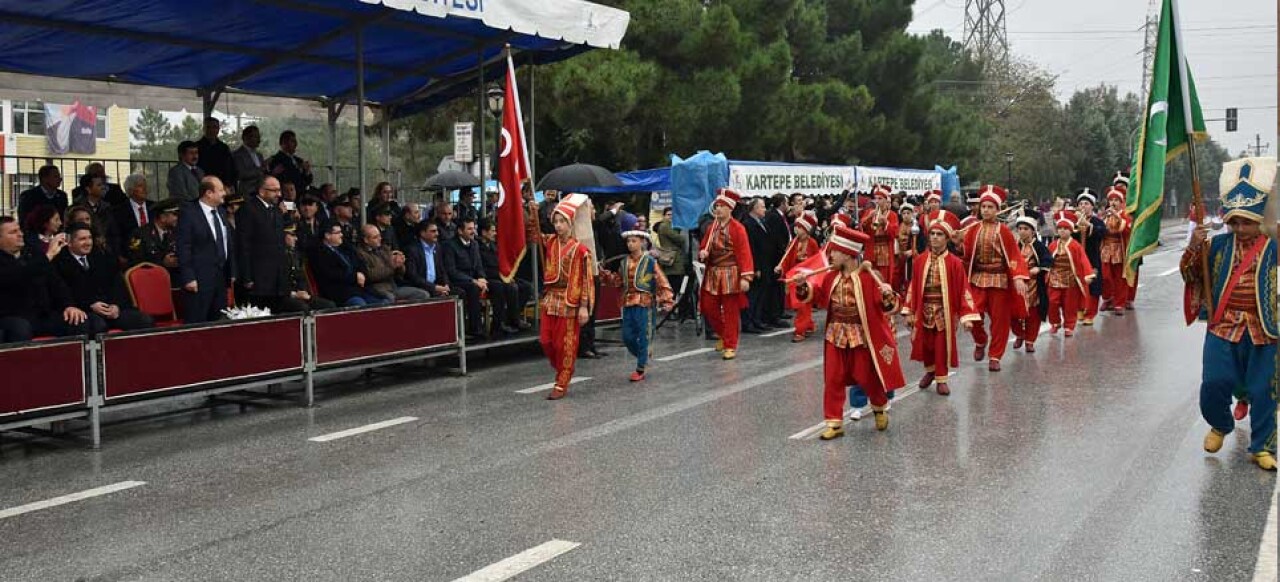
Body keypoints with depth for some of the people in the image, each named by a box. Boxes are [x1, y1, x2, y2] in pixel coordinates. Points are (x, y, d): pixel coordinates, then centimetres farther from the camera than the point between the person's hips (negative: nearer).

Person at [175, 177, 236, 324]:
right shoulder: (189, 213, -9)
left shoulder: (221, 212, 13)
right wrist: (188, 278, -16)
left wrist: (232, 272, 14)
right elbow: (183, 248, -12)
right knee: (196, 324, -3)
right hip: (199, 280, -7)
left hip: (221, 277, 7)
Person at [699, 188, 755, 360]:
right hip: (712, 274, 6)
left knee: (730, 312, 0)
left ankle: (730, 346, 9)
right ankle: (724, 334, 29)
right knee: (708, 308, 6)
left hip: (730, 275, -6)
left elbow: (744, 253, -14)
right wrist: (702, 253, -10)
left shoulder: (738, 228, -9)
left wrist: (745, 277, -21)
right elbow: (704, 248, 16)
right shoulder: (711, 227, 9)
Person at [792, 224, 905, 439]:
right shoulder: (831, 276, 1)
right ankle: (834, 423, 11)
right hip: (836, 336, 5)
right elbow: (813, 292, 1)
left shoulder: (868, 277, -15)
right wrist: (802, 285, -19)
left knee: (867, 377, 9)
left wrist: (887, 295, -37)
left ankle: (880, 407, 38)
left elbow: (888, 307, -16)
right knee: (833, 380, 3)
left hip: (862, 336, -5)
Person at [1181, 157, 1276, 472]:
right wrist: (1194, 246, -13)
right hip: (1222, 327, 1)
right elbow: (1189, 274, 2)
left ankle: (1261, 447, 18)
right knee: (1214, 383, -2)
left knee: (1263, 390, 4)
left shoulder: (1273, 248, -1)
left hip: (1263, 330, -1)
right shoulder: (1217, 245, 5)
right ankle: (1220, 426, 29)